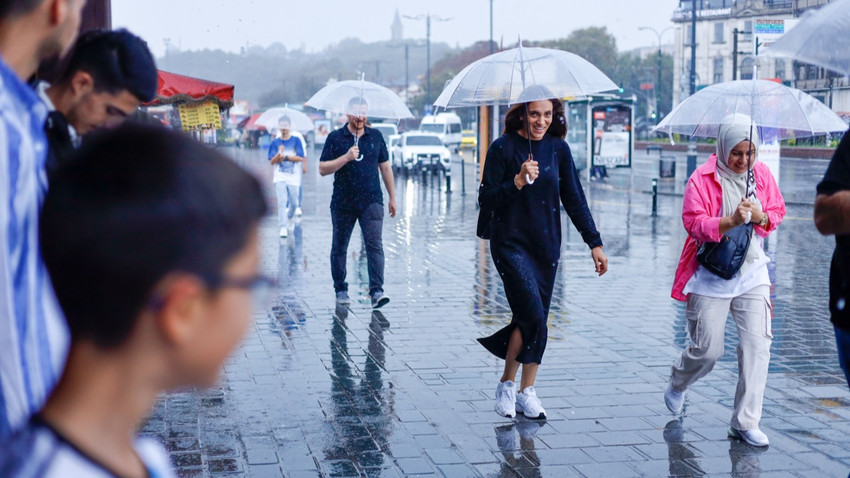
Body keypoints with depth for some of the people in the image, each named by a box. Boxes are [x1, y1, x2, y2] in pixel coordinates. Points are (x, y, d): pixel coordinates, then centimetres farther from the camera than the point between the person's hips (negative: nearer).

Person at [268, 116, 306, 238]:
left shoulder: (296, 141, 2)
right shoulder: (274, 143, 6)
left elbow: (301, 158, -5)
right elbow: (272, 161, -1)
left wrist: (285, 157, -11)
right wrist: (279, 153, -19)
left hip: (294, 178, 0)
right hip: (280, 177, 0)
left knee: (294, 202, 8)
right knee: (282, 201, -13)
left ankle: (288, 218, 37)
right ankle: (283, 227, -12)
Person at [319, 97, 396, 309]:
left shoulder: (375, 137, 9)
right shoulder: (335, 138, 1)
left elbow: (385, 168, 16)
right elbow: (322, 169, -5)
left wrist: (392, 197, 16)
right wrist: (346, 158, -18)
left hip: (372, 202, 0)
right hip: (343, 203, 0)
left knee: (374, 244, -12)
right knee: (339, 247, 8)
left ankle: (377, 291, -16)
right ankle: (341, 290, 23)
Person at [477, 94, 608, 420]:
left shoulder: (558, 148, 4)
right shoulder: (503, 148, -7)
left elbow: (574, 199, 8)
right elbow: (486, 200, -8)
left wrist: (594, 243, 5)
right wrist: (517, 182, -22)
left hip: (546, 246, 4)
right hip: (511, 244, -4)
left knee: (537, 317, 5)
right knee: (532, 316, -13)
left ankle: (527, 391, 16)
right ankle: (507, 384, 5)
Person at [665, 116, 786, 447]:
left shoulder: (762, 174, 4)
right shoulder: (702, 179, -10)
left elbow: (778, 212, 11)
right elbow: (694, 224, -15)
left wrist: (761, 217, -12)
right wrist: (731, 220, -29)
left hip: (751, 273, 4)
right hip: (711, 274, -4)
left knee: (757, 345, -7)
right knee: (707, 350, 1)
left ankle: (746, 423, 2)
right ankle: (676, 385, 35)